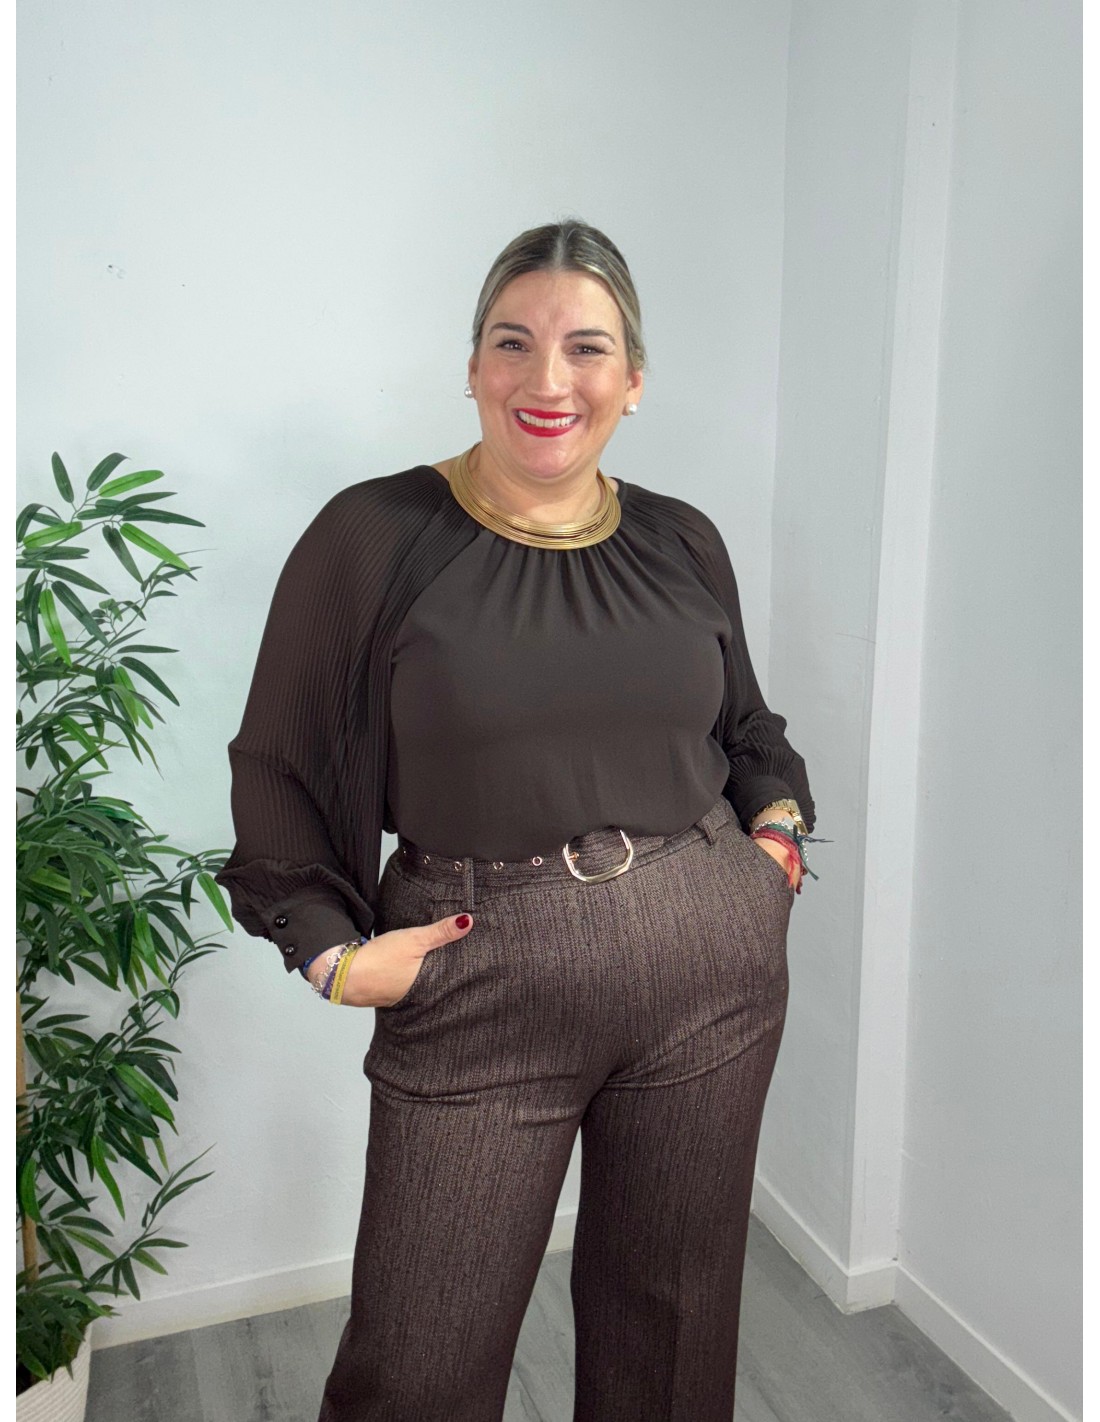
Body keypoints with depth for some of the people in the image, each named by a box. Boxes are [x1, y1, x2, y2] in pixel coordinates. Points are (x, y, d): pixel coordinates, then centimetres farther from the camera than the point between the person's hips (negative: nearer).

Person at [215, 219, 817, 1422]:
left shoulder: (682, 543, 6)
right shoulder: (374, 537, -7)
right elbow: (275, 769, -1)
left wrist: (779, 823, 4)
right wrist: (332, 948, -9)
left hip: (711, 972, 4)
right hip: (478, 992, -3)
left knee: (673, 1318, 20)